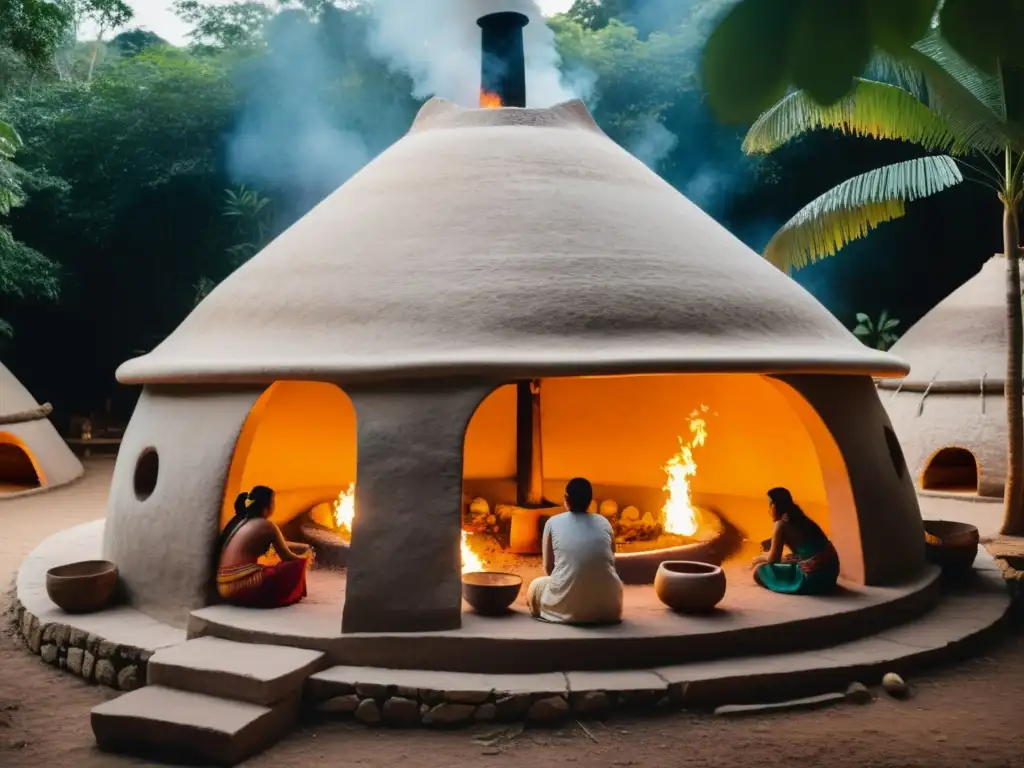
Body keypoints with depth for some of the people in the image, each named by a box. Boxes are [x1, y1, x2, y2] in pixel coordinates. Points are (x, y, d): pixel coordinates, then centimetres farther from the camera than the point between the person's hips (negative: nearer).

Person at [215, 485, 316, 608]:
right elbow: (287, 557, 5)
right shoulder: (266, 525, -6)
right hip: (243, 586, -9)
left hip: (226, 586, 9)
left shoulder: (240, 521, 18)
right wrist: (307, 556, 24)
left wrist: (302, 547, 34)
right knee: (297, 565, 3)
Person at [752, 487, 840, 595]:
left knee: (759, 570, -4)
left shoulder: (781, 524, -9)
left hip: (812, 577, -9)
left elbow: (773, 558, -4)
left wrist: (759, 558, 14)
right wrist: (764, 556, 25)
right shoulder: (801, 519, 16)